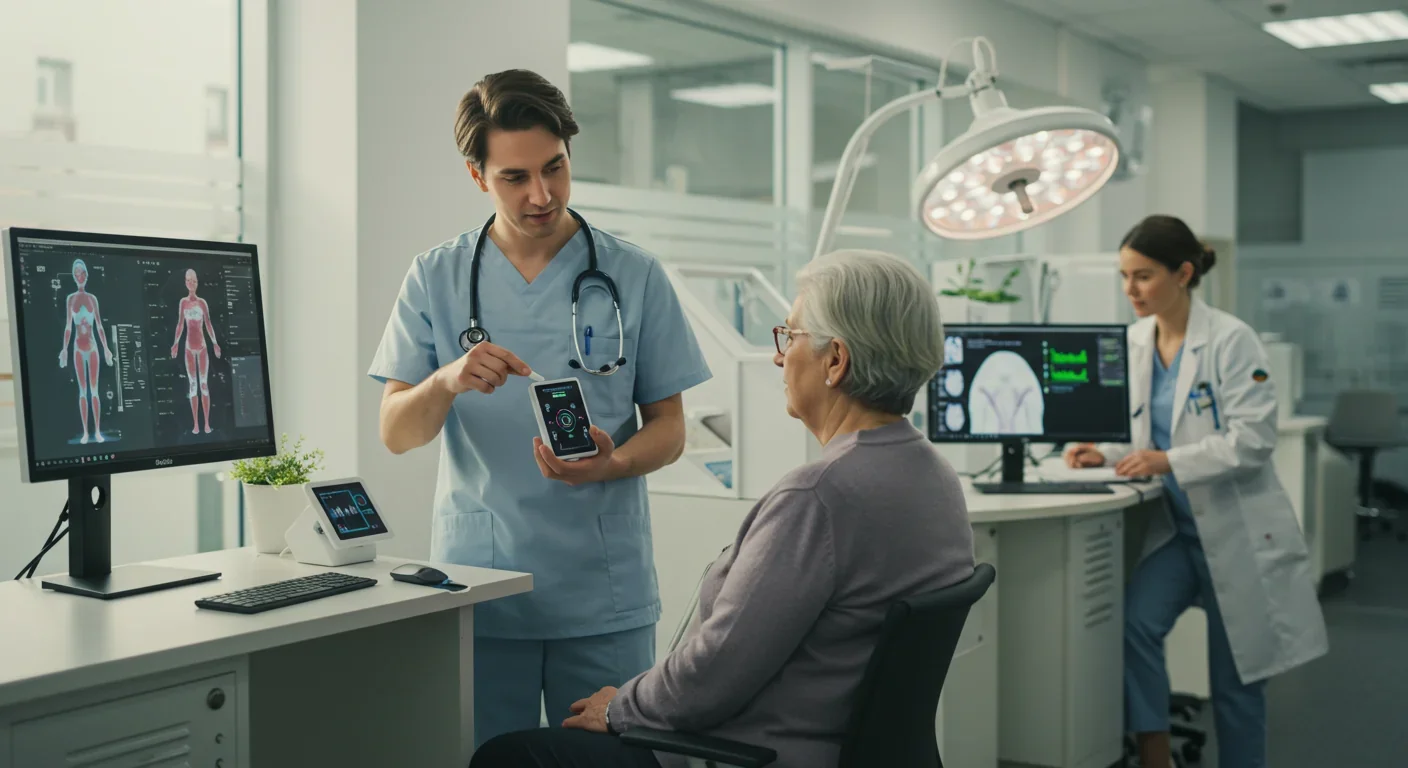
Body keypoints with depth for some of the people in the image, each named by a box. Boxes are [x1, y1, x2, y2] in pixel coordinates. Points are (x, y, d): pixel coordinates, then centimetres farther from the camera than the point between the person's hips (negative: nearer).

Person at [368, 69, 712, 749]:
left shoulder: (635, 277, 3)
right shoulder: (435, 279, 5)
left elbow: (668, 427, 5)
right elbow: (396, 433, 0)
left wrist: (610, 464, -17)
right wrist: (448, 381, -21)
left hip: (605, 597, 0)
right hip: (478, 590, 0)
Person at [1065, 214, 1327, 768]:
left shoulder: (1230, 339, -15)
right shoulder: (1134, 342, 3)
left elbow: (1252, 438, -20)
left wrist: (1168, 462, -27)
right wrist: (1106, 454, -5)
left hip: (1237, 530, -4)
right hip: (1177, 527, 5)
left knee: (1235, 676, 6)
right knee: (1135, 622, -20)